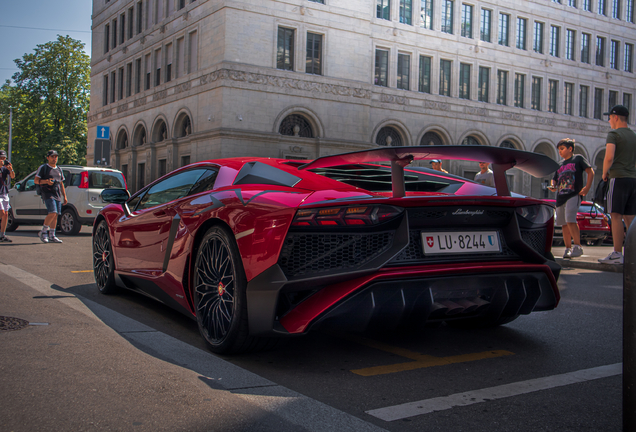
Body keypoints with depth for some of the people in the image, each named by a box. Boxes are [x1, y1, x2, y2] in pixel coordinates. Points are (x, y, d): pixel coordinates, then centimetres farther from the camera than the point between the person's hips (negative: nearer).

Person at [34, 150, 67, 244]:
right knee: (53, 213, -20)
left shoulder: (59, 169, 21)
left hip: (58, 195, 6)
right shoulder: (43, 168, 3)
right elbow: (36, 180, -1)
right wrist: (46, 181, -20)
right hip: (48, 194, -6)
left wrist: (64, 197, 19)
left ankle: (51, 236, 8)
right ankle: (43, 232, -3)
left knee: (55, 215, 3)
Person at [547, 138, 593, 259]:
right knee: (564, 224, 6)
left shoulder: (578, 158, 5)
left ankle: (578, 247, -13)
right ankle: (568, 249, 12)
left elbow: (590, 172, 1)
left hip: (574, 195, -7)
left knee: (570, 220, -20)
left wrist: (587, 187, -11)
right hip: (560, 197, 7)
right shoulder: (560, 164, 21)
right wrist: (553, 186, -1)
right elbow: (555, 180, 23)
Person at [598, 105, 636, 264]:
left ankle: (617, 254, -11)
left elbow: (609, 157, -17)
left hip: (618, 178, -7)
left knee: (616, 216, -8)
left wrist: (604, 173, -3)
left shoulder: (614, 134, -4)